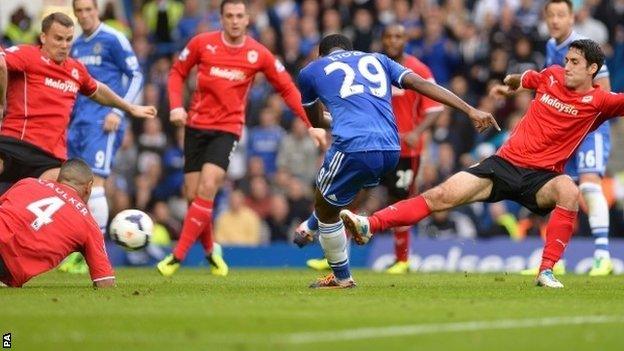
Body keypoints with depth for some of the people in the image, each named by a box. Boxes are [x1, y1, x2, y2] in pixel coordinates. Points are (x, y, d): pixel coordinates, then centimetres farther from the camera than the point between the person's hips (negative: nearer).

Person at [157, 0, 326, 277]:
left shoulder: (259, 54, -3)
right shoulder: (202, 43, -3)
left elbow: (287, 89, 6)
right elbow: (177, 73, 9)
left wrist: (310, 125, 2)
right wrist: (176, 106, -7)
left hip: (228, 128, -2)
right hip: (196, 126, 2)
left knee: (207, 188, -20)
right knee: (193, 195, 1)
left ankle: (177, 257, -17)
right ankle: (209, 252, 25)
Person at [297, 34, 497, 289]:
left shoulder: (311, 71, 21)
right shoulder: (376, 59, 27)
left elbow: (316, 121, 38)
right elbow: (422, 84, 14)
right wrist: (471, 111, 9)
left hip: (353, 148, -4)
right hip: (391, 151, 4)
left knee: (324, 208, 19)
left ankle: (341, 277, 25)